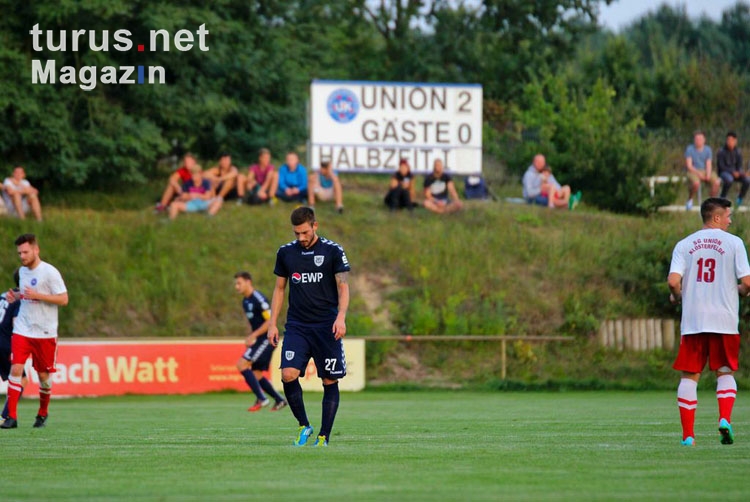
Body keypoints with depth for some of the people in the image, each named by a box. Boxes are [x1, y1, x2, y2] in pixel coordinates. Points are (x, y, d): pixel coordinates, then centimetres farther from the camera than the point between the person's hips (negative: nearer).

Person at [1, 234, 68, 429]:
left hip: (45, 333, -4)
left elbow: (63, 299, -13)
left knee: (43, 375, 6)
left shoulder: (50, 272, -11)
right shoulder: (22, 271, 9)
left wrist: (37, 295, -22)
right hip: (22, 331, 4)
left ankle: (43, 413, 29)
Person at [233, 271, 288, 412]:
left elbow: (270, 320, -19)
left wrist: (253, 336, -20)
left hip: (266, 339, -10)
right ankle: (279, 400, 18)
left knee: (242, 365, -17)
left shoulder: (258, 299, -15)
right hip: (259, 341, 10)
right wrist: (249, 338, 9)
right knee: (256, 376, 9)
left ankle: (261, 399, -14)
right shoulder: (245, 301, 14)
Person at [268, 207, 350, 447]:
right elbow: (279, 288, 16)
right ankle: (303, 425, 3)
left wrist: (341, 317, -18)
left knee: (330, 381, -1)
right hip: (296, 326, 2)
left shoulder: (333, 251, -2)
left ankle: (324, 437, 7)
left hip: (327, 327, -2)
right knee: (288, 375, -16)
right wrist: (273, 324, 10)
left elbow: (343, 287, -3)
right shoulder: (285, 252, 7)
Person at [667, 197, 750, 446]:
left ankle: (688, 433, 1)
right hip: (724, 320, -1)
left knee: (689, 376, 6)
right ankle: (725, 418, -10)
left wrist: (677, 297, 14)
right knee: (725, 372, 13)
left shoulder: (684, 245, 5)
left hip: (692, 321, 1)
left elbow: (673, 281, -7)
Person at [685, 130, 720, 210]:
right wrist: (698, 173, -25)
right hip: (693, 171, -3)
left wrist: (708, 174, -20)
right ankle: (689, 200, -7)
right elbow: (689, 166, -11)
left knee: (716, 182, -25)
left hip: (705, 171, 3)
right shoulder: (689, 149, -6)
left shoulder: (708, 149, 5)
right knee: (696, 183, -37)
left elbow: (708, 165, 1)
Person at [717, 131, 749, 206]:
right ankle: (722, 199, -20)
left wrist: (741, 172, -17)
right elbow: (721, 167, -13)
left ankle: (740, 199, -2)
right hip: (724, 172, -4)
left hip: (735, 173, 4)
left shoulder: (738, 152, 5)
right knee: (729, 180, -40)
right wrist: (733, 172, -25)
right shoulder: (721, 152, -8)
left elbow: (739, 166, 6)